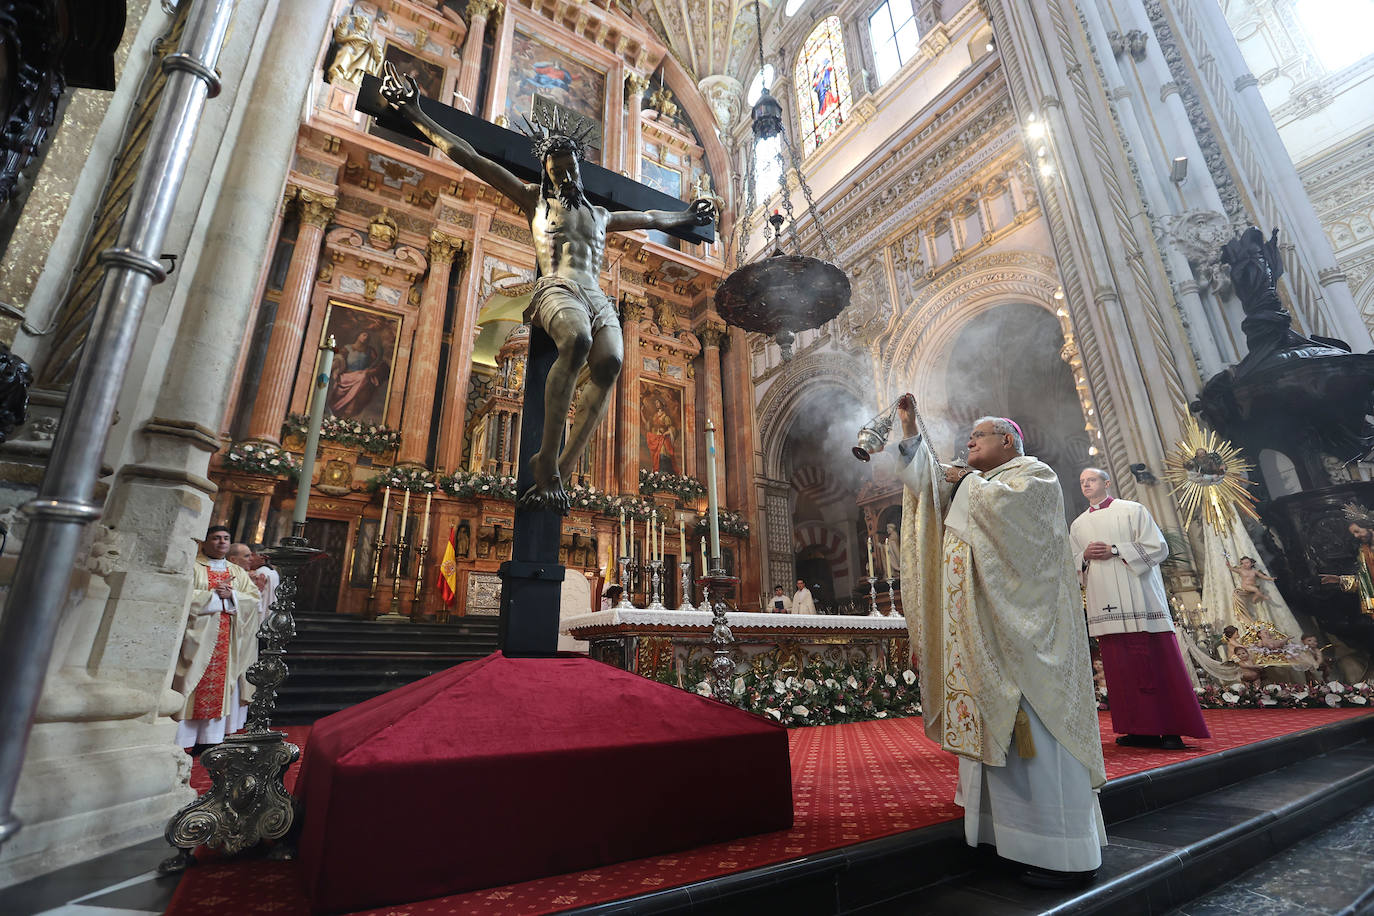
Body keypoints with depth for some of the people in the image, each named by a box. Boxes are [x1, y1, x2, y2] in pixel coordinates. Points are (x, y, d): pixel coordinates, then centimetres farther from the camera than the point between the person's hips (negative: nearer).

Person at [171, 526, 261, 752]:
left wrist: (231, 595, -8)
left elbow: (254, 598, 7)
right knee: (192, 685, -4)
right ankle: (178, 739, 5)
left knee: (219, 685, 5)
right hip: (198, 635, -4)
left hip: (226, 640, 4)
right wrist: (215, 595, -11)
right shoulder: (192, 567, 2)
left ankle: (207, 738, 11)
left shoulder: (238, 573, 15)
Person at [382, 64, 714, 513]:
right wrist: (415, 114, 22)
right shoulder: (534, 200, 24)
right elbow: (467, 157, 22)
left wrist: (687, 217, 55)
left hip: (597, 299, 4)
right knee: (578, 341, -40)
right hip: (556, 291, -3)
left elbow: (651, 217, 49)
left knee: (610, 363, -31)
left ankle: (562, 468, -34)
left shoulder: (600, 215, 34)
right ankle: (547, 458, -36)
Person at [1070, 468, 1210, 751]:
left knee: (1156, 662, -5)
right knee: (1120, 666, 2)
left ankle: (1172, 730, 4)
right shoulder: (1077, 525, 17)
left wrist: (1114, 551, -11)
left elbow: (1157, 547, -3)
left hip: (1139, 599, -4)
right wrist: (1085, 556, -4)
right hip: (1105, 605, 4)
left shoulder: (1133, 510, 5)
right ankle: (1142, 730, 9)